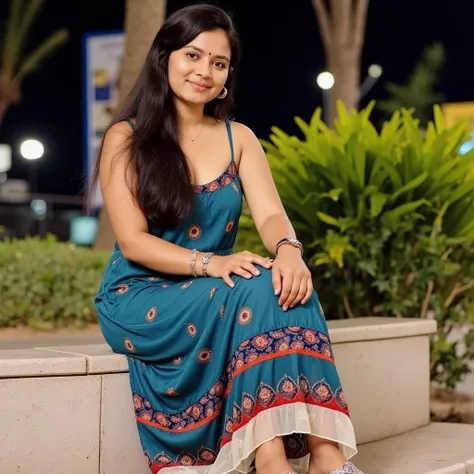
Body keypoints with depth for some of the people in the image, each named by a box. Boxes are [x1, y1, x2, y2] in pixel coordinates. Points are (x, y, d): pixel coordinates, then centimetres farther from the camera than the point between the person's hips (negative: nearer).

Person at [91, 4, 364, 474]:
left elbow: (271, 214, -5)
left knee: (285, 284, -29)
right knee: (255, 290, -31)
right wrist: (209, 263, -27)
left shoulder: (239, 139, 10)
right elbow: (132, 241, -11)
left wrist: (288, 250, -29)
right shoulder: (126, 138, -2)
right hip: (140, 298, -4)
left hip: (215, 294, 4)